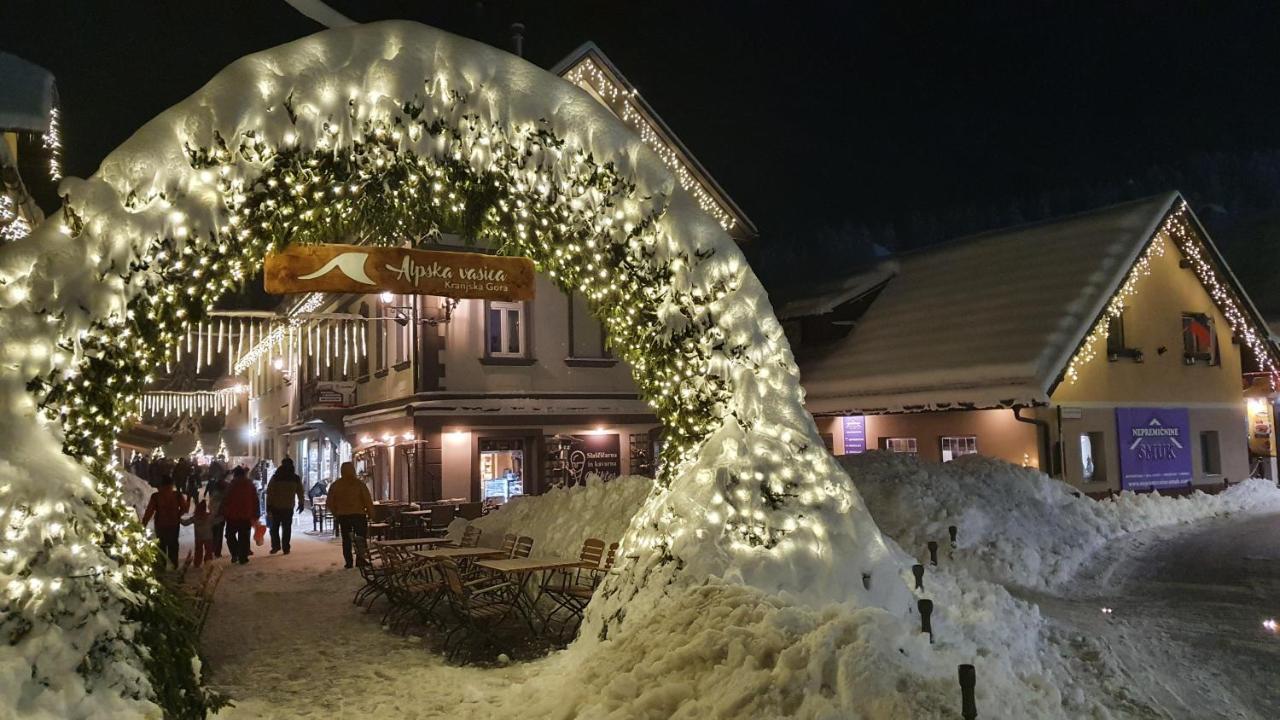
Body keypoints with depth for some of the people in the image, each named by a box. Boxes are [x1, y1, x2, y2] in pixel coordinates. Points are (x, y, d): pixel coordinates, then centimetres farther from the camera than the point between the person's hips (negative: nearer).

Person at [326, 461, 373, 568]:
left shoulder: (335, 485, 3)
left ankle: (348, 562, 8)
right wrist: (370, 513, 2)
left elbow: (330, 502, 7)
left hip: (342, 516, 3)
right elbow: (367, 500, -8)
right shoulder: (358, 483, -7)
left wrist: (335, 514, 17)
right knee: (361, 538, 6)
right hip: (358, 514, -3)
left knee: (346, 539, 10)